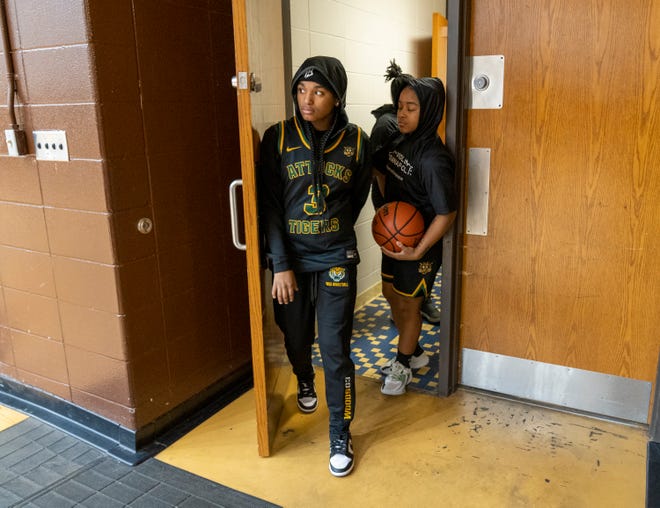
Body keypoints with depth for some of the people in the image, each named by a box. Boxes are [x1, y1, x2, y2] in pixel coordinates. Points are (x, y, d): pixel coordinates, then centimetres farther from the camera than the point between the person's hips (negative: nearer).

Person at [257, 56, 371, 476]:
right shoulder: (279, 138, -6)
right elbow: (269, 205, -7)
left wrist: (333, 232, 10)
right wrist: (281, 265, -10)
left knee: (335, 348, -1)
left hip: (336, 259, -1)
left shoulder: (355, 141, -5)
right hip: (290, 258, 1)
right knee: (296, 337, 17)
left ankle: (341, 434, 18)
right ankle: (305, 381, 52)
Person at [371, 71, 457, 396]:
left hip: (419, 245, -8)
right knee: (390, 293, 20)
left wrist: (418, 251, -25)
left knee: (407, 304, 8)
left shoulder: (434, 159, -26)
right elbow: (382, 173, 16)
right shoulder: (396, 141, -3)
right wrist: (388, 205, 3)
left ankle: (403, 367, 31)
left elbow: (446, 213, -25)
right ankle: (413, 350, 42)